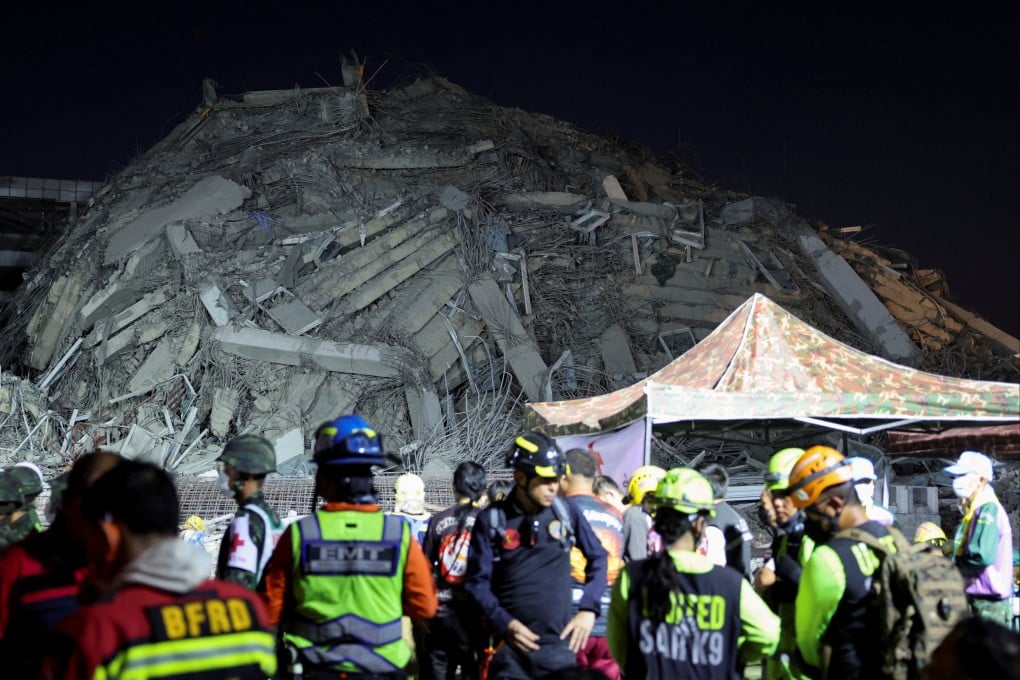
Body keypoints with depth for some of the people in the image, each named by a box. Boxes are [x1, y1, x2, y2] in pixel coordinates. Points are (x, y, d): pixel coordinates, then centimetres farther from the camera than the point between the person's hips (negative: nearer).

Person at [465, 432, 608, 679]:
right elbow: (478, 581, -1)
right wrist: (505, 623, -13)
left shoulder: (567, 512, 2)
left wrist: (588, 608, 2)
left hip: (558, 644, 2)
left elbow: (598, 557, 13)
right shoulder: (492, 519, -3)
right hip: (511, 646, -1)